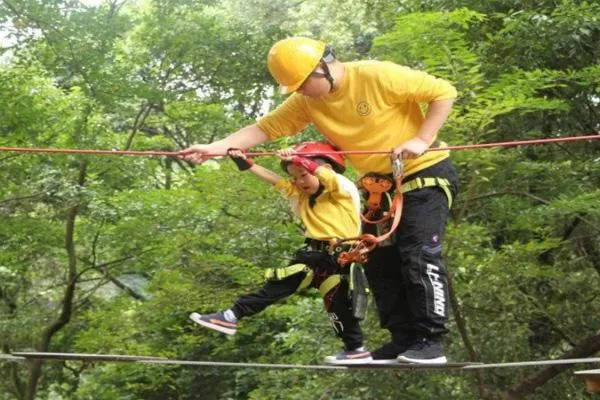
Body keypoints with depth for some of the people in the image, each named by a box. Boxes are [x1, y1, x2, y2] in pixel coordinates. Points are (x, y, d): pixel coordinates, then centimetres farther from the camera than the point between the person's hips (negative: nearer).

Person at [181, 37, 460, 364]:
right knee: (379, 261, 6)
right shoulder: (307, 101, -4)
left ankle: (430, 341, -7)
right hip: (380, 183, 8)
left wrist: (422, 140, -26)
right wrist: (215, 147, -23)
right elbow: (265, 127, -11)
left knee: (420, 254, -14)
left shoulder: (379, 76, -23)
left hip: (425, 172, -7)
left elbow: (444, 92, -18)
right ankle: (404, 340, 13)